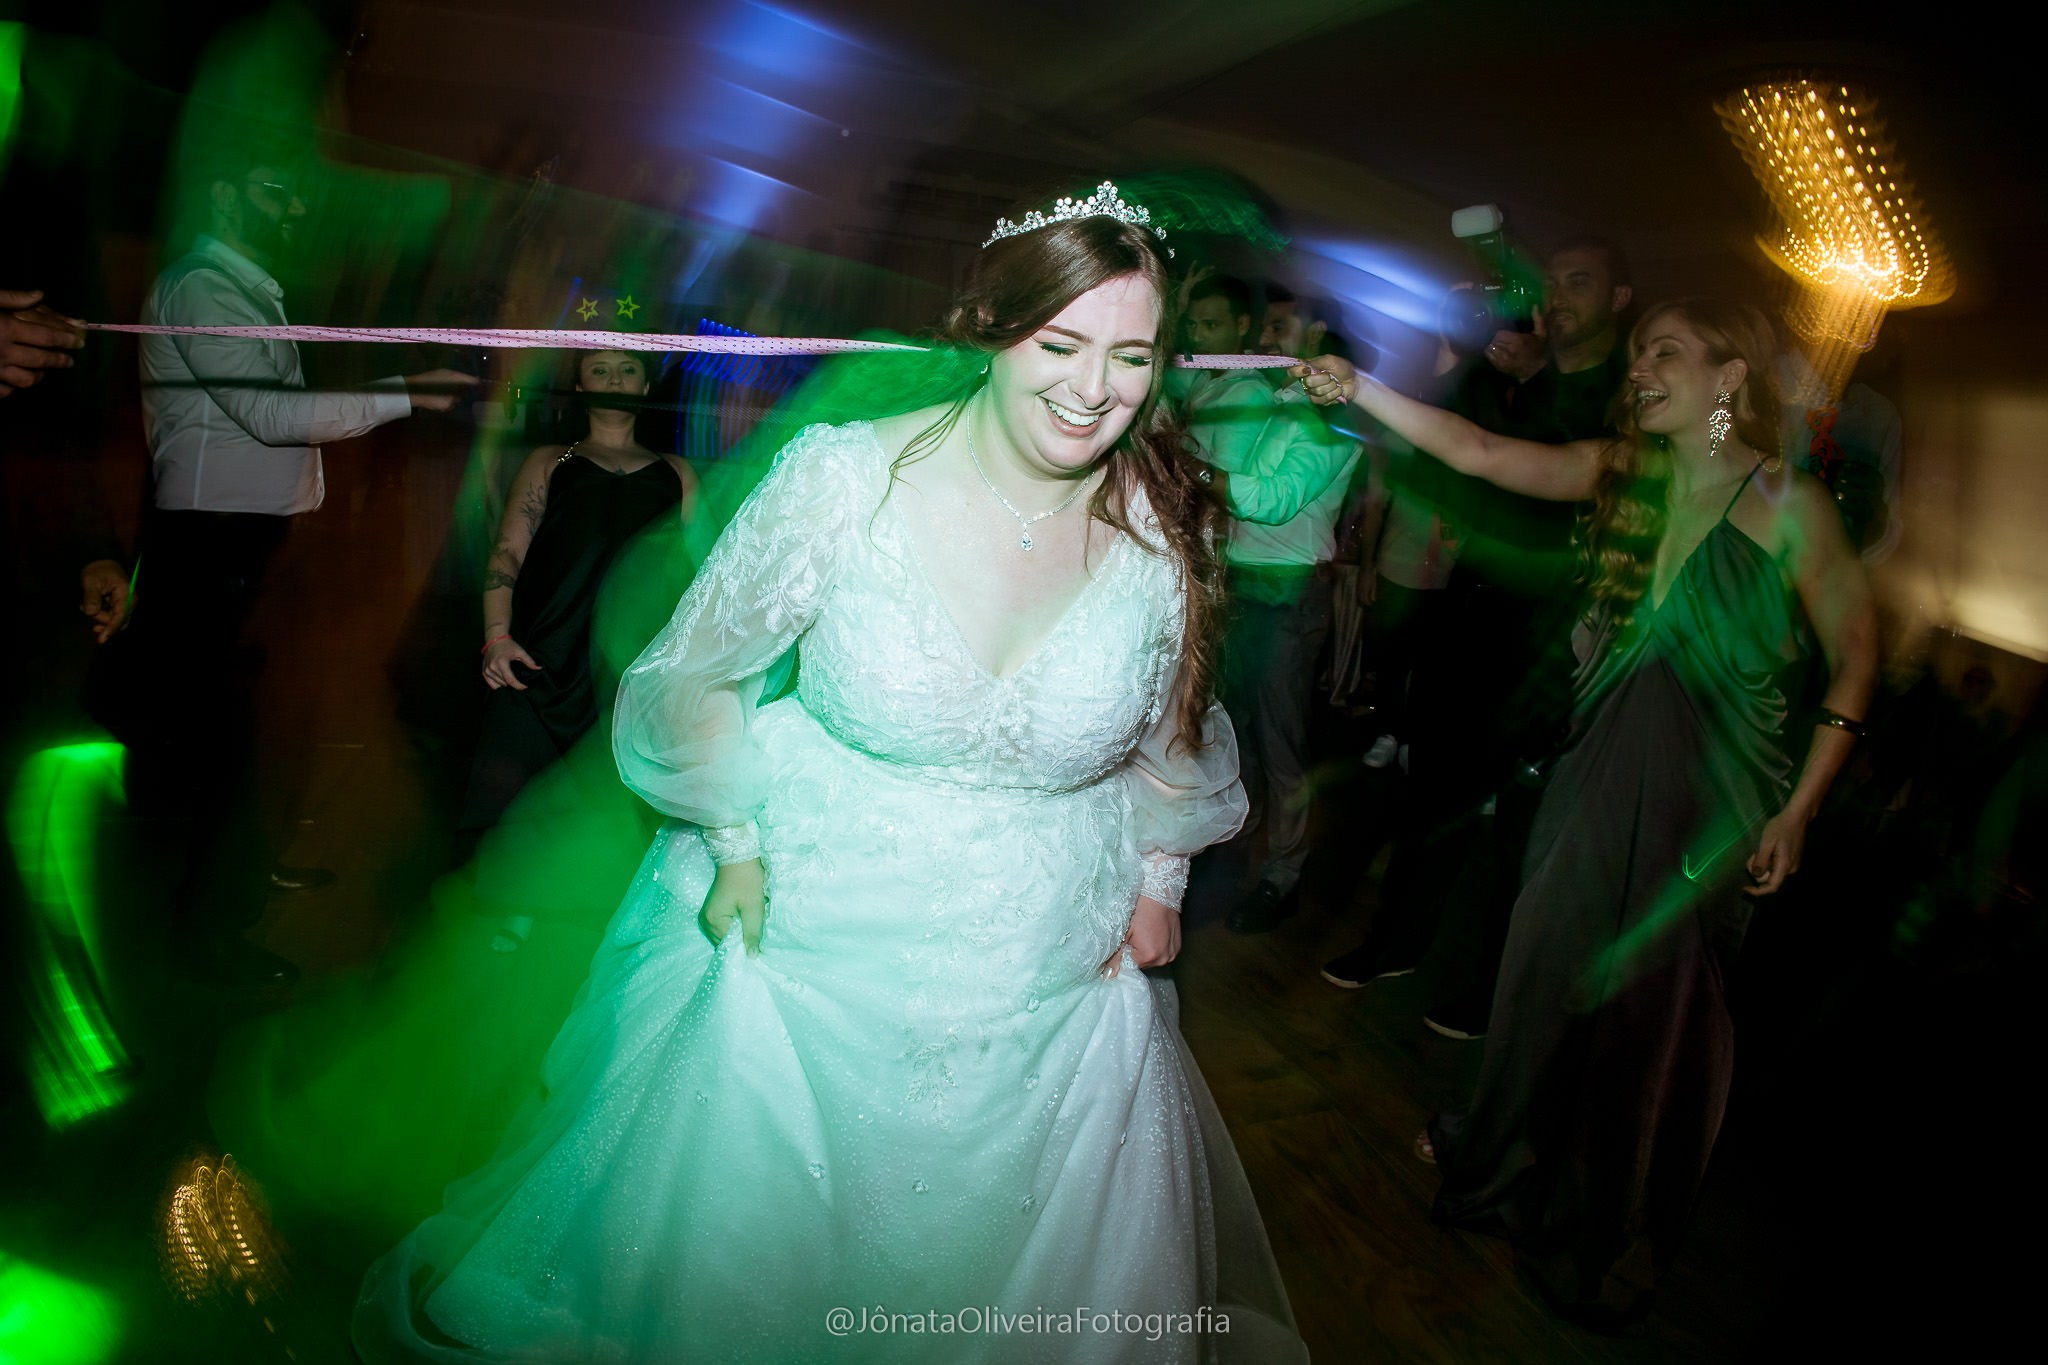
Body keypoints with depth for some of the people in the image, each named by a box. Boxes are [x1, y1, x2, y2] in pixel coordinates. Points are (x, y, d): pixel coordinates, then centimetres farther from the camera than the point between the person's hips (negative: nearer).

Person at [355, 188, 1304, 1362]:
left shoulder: (1169, 527, -10)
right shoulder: (845, 480, -18)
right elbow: (697, 678, -4)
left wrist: (1161, 879, 7)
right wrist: (737, 846, -6)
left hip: (1050, 1001, 2)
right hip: (807, 955, -1)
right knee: (741, 1263, 21)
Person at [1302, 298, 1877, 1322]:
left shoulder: (1787, 503, -12)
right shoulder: (1625, 470, 1)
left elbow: (1855, 660, -8)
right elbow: (1479, 453, -4)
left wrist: (1796, 811, -10)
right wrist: (1358, 389, -14)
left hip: (1713, 789, -4)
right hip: (1603, 764, 4)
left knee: (1654, 992, 9)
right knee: (1549, 956, 15)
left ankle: (1606, 1230, 32)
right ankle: (1506, 1154, 41)